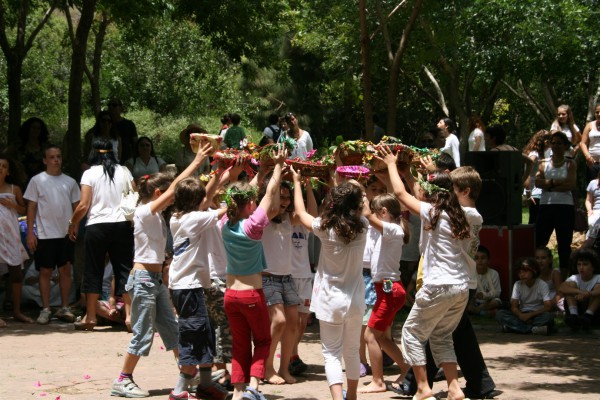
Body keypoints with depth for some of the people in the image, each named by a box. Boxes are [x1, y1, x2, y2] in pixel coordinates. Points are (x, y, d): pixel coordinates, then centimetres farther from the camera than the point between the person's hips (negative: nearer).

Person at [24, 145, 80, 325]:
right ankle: (45, 309, 6)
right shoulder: (37, 180, 1)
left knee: (65, 270, 4)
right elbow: (31, 208, 0)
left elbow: (77, 207, 12)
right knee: (45, 271, 1)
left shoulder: (70, 182, 8)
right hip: (45, 234, -2)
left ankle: (65, 308, 11)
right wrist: (30, 233, -6)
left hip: (66, 234, 2)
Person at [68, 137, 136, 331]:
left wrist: (73, 224, 7)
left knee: (93, 271, 6)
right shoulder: (124, 172, 5)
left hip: (97, 226, -2)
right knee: (124, 269, 5)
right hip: (122, 225, 2)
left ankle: (90, 317, 8)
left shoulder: (90, 174, -4)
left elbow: (83, 205, -7)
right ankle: (130, 314, -1)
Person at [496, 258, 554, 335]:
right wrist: (521, 315, -26)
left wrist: (530, 315, -23)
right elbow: (514, 306, -4)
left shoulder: (542, 285, -8)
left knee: (549, 316, -36)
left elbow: (548, 307, -16)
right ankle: (533, 329, -32)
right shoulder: (517, 285, 0)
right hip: (522, 315, 3)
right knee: (500, 314, -22)